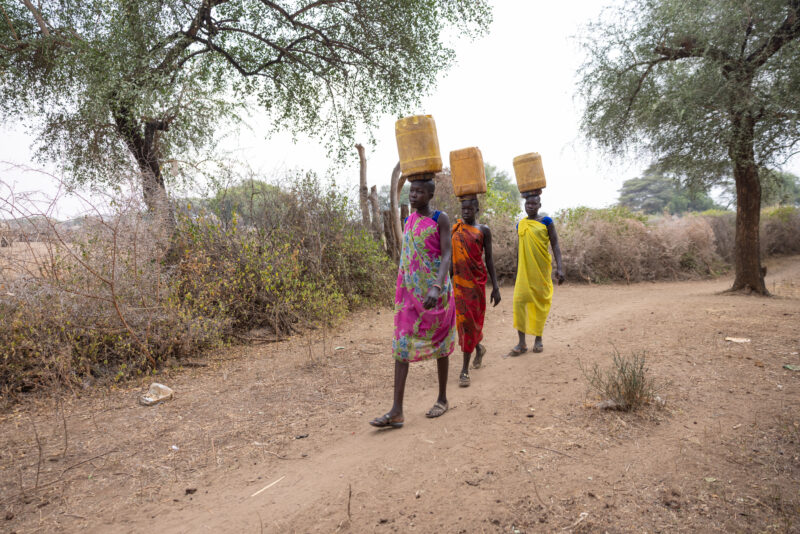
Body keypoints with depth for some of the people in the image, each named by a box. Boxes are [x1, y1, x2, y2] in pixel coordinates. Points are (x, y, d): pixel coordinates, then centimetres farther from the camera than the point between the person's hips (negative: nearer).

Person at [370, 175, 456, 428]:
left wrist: (437, 287, -31)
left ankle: (442, 398, 26)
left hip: (435, 292, -5)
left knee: (439, 344, 9)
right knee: (402, 346, -2)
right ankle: (397, 411, -1)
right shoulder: (408, 221, 11)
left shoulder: (440, 219, -6)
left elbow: (446, 255, -16)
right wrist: (401, 291, 16)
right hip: (409, 293, 5)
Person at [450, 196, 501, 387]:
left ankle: (465, 369, 4)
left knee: (472, 321, -1)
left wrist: (495, 287, -3)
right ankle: (479, 347, 37)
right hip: (459, 282, 2)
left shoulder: (483, 230, 1)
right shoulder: (455, 228, 6)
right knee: (463, 321, 6)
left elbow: (489, 259, 2)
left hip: (477, 281, -2)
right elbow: (450, 258, 10)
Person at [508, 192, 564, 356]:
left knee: (540, 302, 5)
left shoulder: (546, 222, 0)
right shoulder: (520, 225, 10)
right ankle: (522, 343, -2)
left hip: (542, 269, -2)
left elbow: (555, 245, -1)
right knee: (519, 301, -7)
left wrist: (559, 268, -12)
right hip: (525, 270, 3)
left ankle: (538, 338, 22)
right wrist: (516, 274, 17)